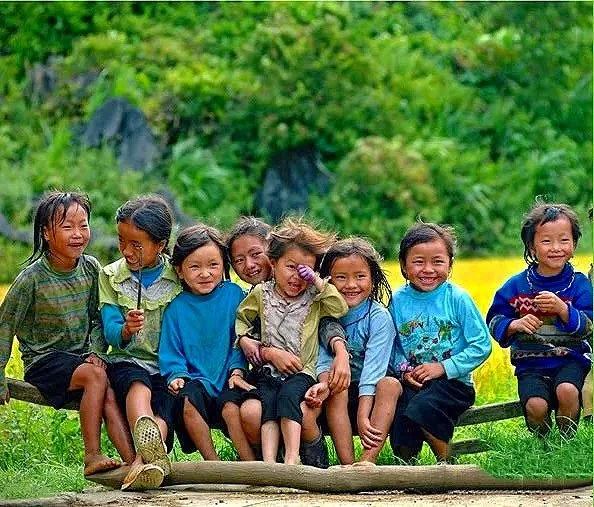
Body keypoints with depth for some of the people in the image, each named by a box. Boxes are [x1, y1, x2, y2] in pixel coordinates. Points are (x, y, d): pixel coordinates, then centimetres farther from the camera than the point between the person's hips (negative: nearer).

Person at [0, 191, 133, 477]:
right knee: (96, 377, -30)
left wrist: (96, 351, -7)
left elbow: (98, 319, 11)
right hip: (43, 360, -4)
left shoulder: (91, 268, 2)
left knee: (109, 393, -25)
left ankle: (133, 461, -37)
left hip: (81, 355, 4)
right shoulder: (33, 278, -11)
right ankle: (92, 456, -29)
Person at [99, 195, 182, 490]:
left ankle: (142, 461, -58)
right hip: (127, 361, -1)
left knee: (165, 406, -32)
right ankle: (153, 451, -66)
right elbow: (110, 331, 0)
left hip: (168, 365, 1)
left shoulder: (178, 278, 6)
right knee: (138, 386, -36)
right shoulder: (110, 276, 9)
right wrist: (125, 330, -25)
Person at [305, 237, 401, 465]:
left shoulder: (379, 318, -12)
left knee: (390, 384, -32)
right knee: (337, 390, -30)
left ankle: (367, 461, -41)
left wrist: (362, 416, -30)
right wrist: (324, 383, -36)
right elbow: (324, 359, -11)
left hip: (372, 391, -2)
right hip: (340, 388, 2)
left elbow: (373, 370, -20)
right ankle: (347, 465, -36)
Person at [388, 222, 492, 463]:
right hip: (410, 383, 3)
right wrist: (403, 370, -9)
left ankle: (447, 461, -7)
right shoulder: (398, 300, 5)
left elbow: (481, 345, -5)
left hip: (453, 382, -3)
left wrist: (443, 368, -11)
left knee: (420, 408, -32)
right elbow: (390, 346, 10)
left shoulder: (457, 299, -4)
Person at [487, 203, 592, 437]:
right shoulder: (516, 286, 3)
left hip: (570, 359, -1)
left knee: (567, 390, -32)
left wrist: (562, 309, -23)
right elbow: (494, 321, 8)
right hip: (531, 364, 1)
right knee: (536, 405, -25)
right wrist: (514, 325, -13)